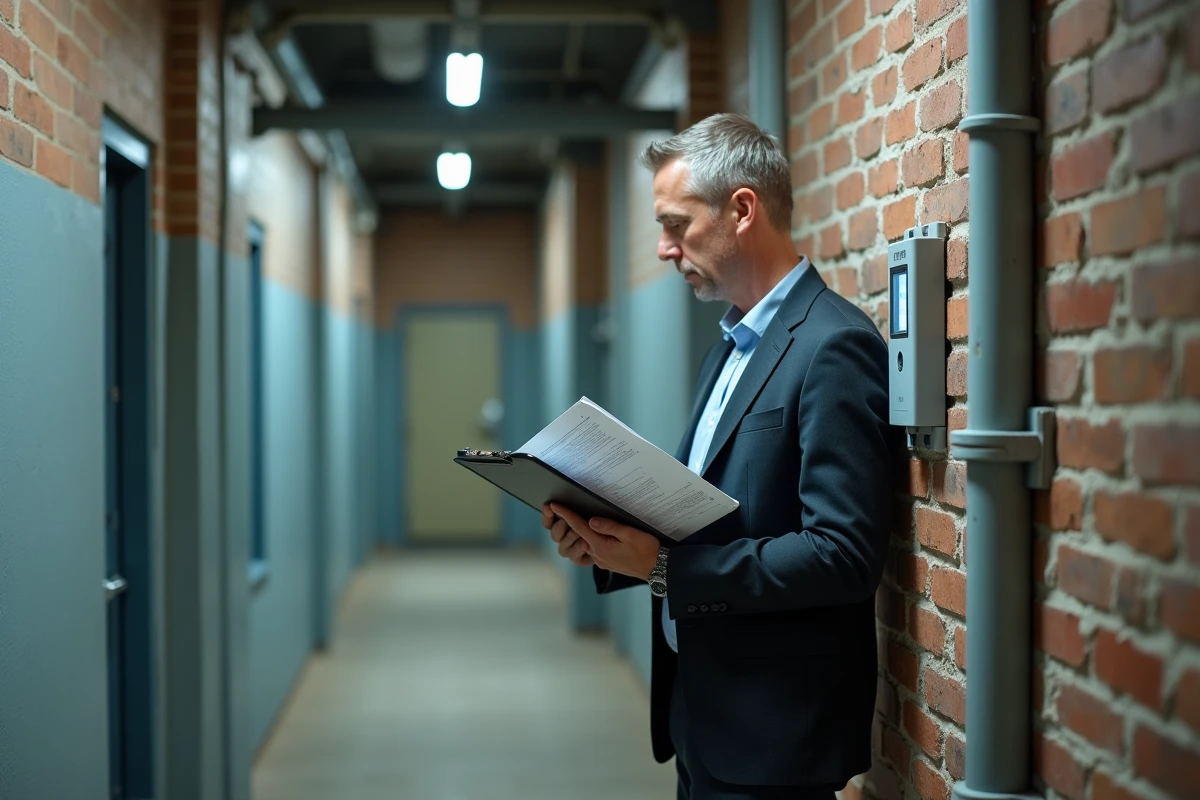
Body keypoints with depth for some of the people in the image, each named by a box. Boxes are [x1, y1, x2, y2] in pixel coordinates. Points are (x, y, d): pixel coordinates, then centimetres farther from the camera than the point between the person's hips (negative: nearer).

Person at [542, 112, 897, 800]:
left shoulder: (835, 347, -17)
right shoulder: (734, 345, 13)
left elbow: (844, 555, -24)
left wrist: (664, 567, -22)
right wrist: (612, 544, -3)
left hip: (772, 733, -9)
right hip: (705, 713, 9)